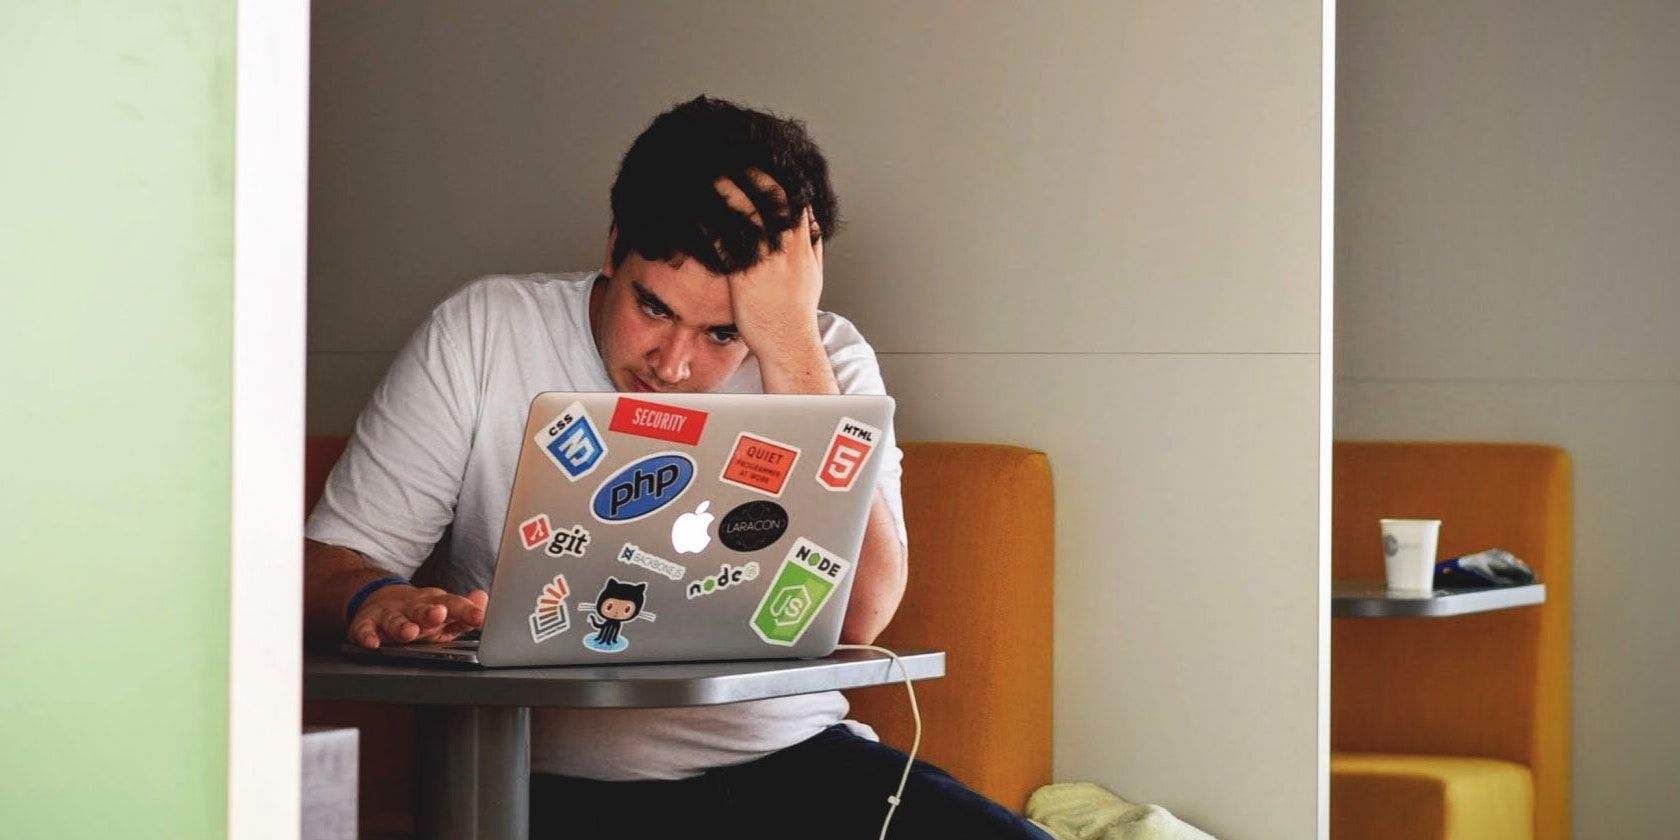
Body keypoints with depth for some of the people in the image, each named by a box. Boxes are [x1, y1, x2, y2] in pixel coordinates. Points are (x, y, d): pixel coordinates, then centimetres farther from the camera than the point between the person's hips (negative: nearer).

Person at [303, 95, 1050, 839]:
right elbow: (327, 561, 0)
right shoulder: (483, 336, 1)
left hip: (786, 763, 2)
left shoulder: (823, 363, 2)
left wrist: (790, 339, -17)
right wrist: (375, 601, -25)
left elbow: (856, 618, -14)